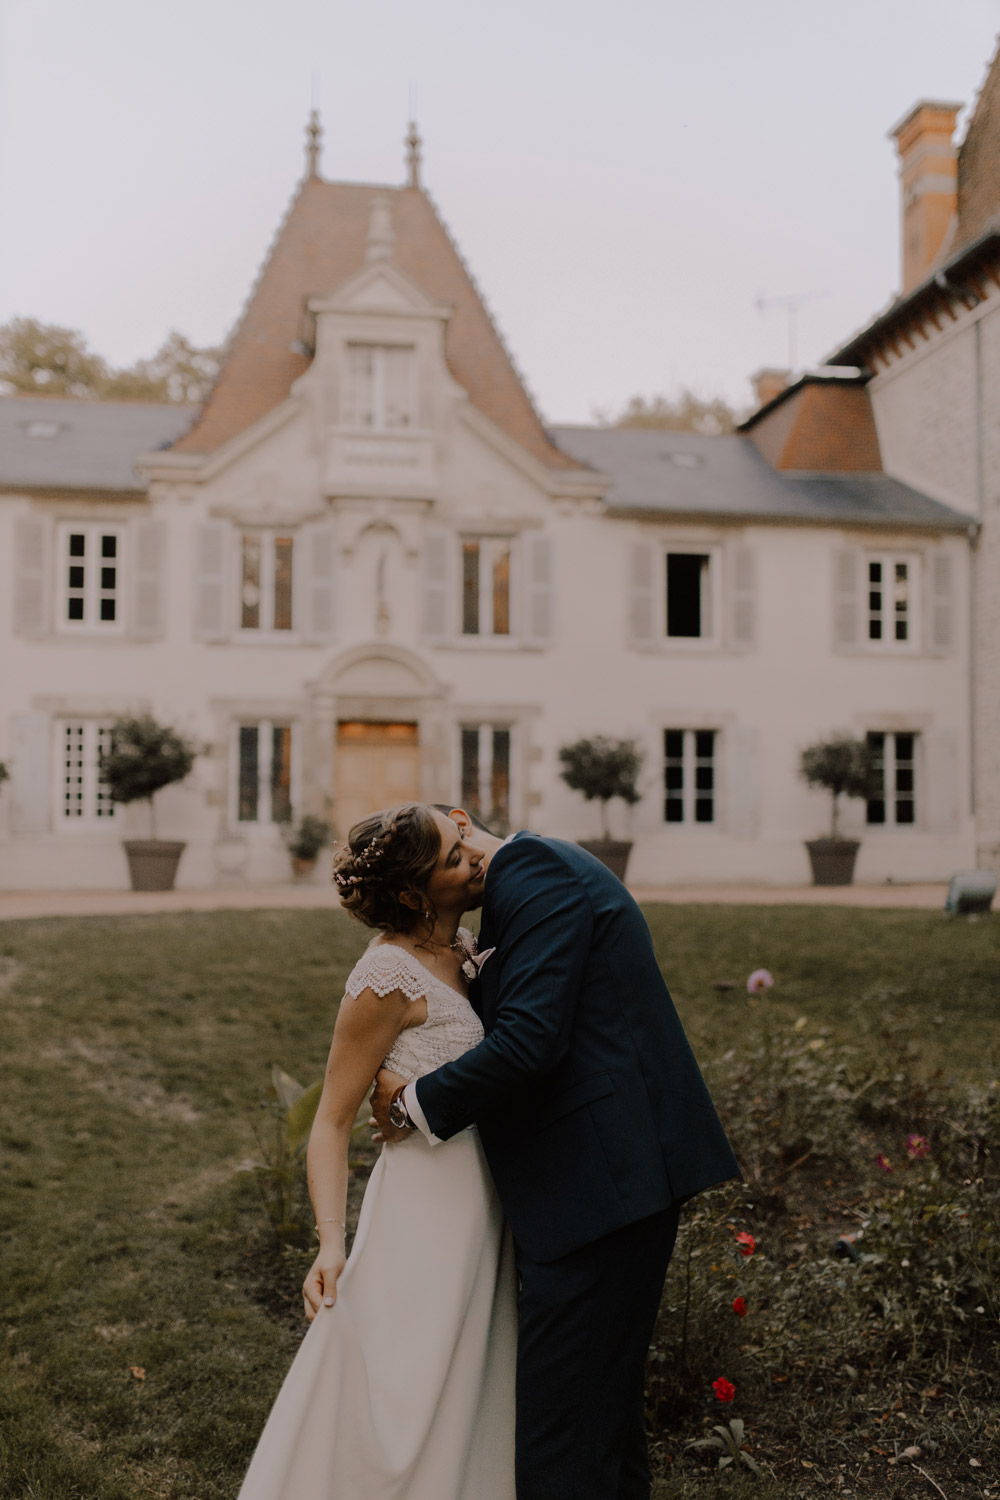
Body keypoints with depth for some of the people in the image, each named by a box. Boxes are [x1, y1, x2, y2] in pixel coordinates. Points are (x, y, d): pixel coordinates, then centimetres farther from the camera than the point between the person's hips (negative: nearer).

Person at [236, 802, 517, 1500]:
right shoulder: (388, 975, -18)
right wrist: (331, 1244, -23)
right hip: (430, 1199, -8)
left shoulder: (465, 947, 4)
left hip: (483, 1200, 8)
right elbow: (332, 1122, -15)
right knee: (401, 1401, 3)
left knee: (464, 1403, 19)